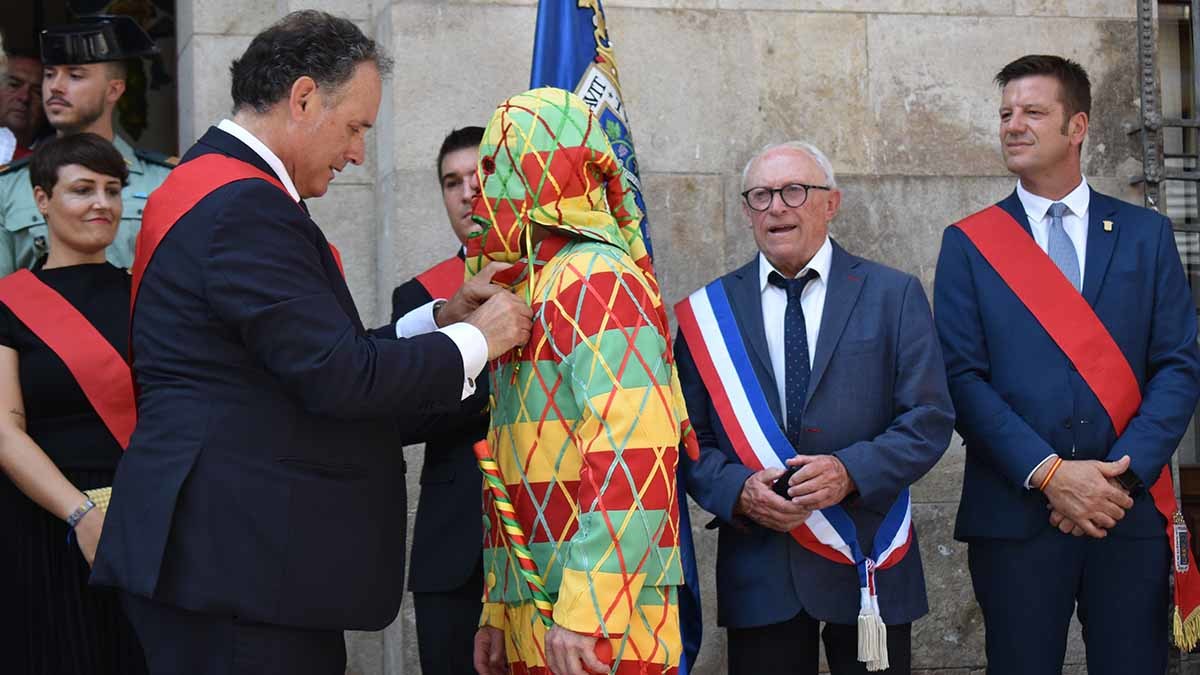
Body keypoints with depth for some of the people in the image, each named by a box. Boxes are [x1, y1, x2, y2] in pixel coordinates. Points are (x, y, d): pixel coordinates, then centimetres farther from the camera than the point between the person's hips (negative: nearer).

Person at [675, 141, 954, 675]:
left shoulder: (893, 295, 1)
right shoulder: (711, 312, 5)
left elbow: (929, 420, -4)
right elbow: (691, 437, 3)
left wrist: (850, 471, -18)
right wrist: (737, 490, -15)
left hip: (866, 567, -1)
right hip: (757, 570, 1)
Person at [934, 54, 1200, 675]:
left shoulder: (1146, 234, 9)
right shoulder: (969, 244, 5)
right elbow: (962, 377, -3)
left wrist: (1123, 473, -11)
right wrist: (1049, 474, -14)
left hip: (1130, 514, 1)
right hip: (1015, 513, -1)